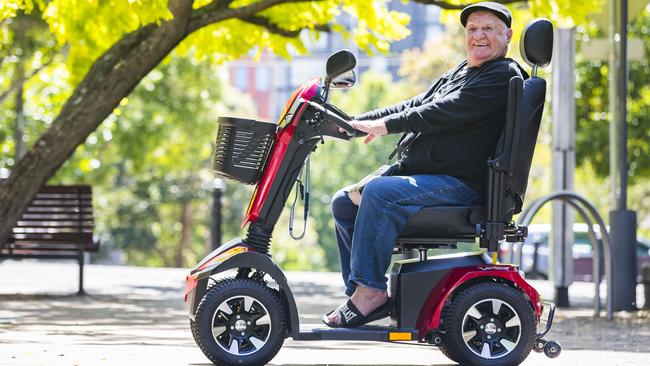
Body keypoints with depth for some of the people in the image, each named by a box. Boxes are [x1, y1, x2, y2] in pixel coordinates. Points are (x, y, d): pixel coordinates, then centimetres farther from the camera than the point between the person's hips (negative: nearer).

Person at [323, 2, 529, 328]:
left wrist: (387, 125, -18)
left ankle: (370, 289, -26)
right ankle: (359, 291, 3)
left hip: (460, 186, -10)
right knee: (345, 202, 5)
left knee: (378, 191, -31)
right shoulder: (460, 73, 24)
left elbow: (445, 112, -18)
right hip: (418, 176, 10)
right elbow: (415, 106, 20)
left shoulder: (504, 76, -8)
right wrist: (353, 122, 9)